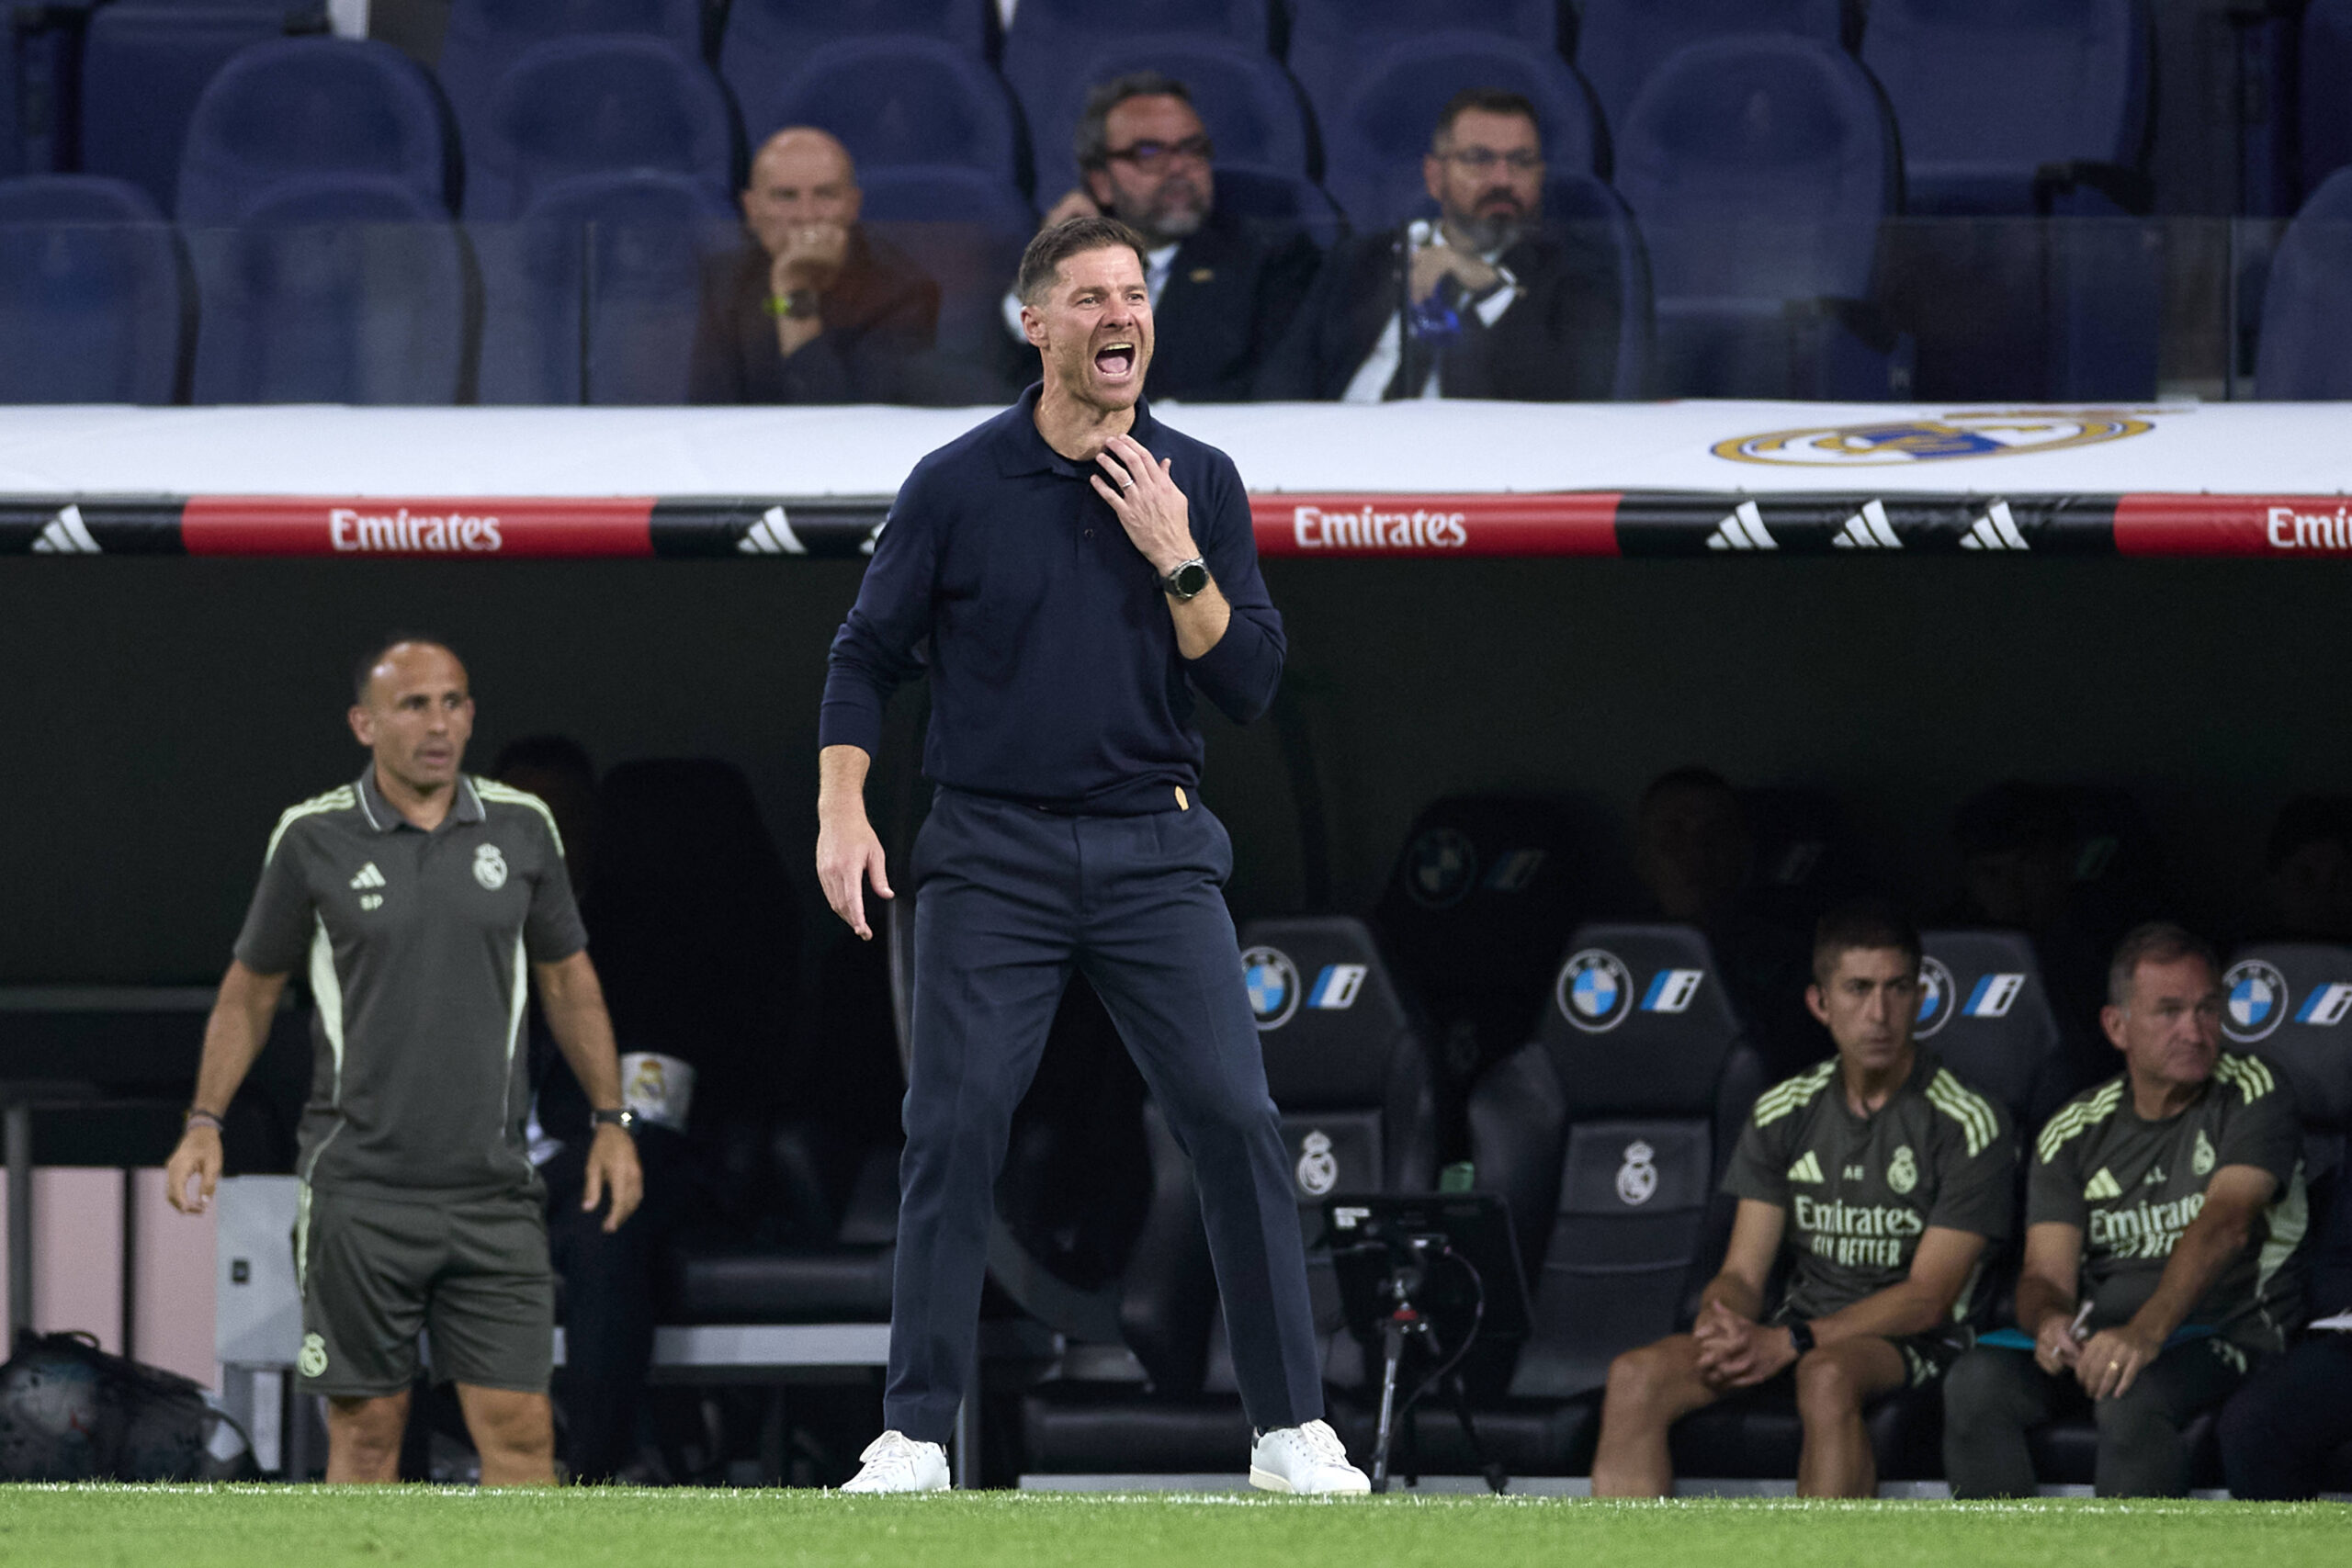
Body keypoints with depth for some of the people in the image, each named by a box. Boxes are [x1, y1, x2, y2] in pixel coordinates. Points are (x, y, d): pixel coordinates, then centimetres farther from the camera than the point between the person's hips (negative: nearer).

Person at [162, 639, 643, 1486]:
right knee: (367, 1429, 0)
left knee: (519, 1430, -5)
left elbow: (567, 979, 16)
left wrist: (611, 1121, 13)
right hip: (359, 1187, -2)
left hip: (492, 1189, 2)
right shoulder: (314, 838, -1)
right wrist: (205, 1123, 2)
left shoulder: (521, 828, 5)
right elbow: (250, 988, 9)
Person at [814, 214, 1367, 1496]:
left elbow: (1249, 687, 2)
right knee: (954, 1130, -7)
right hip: (993, 851, -1)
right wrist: (841, 813, -8)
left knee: (1236, 1122, -6)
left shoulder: (1199, 485, 6)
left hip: (1154, 855, 1)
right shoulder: (955, 486, 1)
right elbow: (866, 657, 5)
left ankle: (1291, 1429, 0)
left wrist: (1177, 561, -11)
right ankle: (914, 1436, 0)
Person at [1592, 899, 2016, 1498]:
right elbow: (1742, 1274, 5)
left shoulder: (1966, 1125, -7)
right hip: (1802, 1326, 5)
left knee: (1826, 1377, -40)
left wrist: (1791, 1342, -22)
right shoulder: (1783, 1115, 9)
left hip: (1909, 1342, -5)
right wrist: (1723, 1327, -21)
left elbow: (1927, 1298, -12)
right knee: (1637, 1375, -21)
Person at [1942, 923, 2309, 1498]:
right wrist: (2049, 1321, -27)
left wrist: (2146, 1332, -38)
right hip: (2096, 1336, 4)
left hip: (2219, 1336, -4)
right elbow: (2046, 1273, 1)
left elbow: (2224, 1225, -20)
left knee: (2131, 1399, -37)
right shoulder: (2075, 1132, 9)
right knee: (1976, 1382, -24)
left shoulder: (2251, 1099, -3)